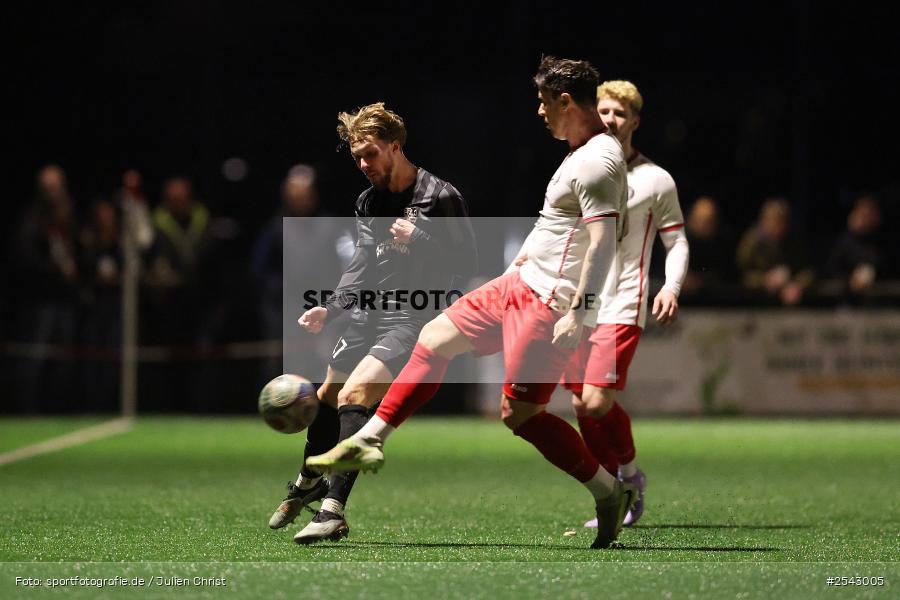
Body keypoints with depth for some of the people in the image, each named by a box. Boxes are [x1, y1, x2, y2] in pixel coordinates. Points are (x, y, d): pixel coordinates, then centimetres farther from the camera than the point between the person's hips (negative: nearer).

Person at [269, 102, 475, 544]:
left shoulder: (440, 197, -7)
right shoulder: (368, 202, 14)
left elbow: (466, 264, -8)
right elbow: (362, 264, 5)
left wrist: (418, 239, -18)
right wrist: (330, 308, -9)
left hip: (411, 320, -7)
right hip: (368, 312, 7)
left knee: (353, 395, -24)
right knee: (329, 394, 16)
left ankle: (333, 510, -28)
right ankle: (309, 482, 45)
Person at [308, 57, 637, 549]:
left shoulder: (596, 162, -19)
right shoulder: (585, 153, 13)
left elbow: (604, 239, -27)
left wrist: (579, 311, -31)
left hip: (552, 302, -11)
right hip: (523, 286, 11)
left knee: (520, 414, -9)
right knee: (435, 338, 13)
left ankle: (609, 492, 3)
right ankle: (368, 442, 18)